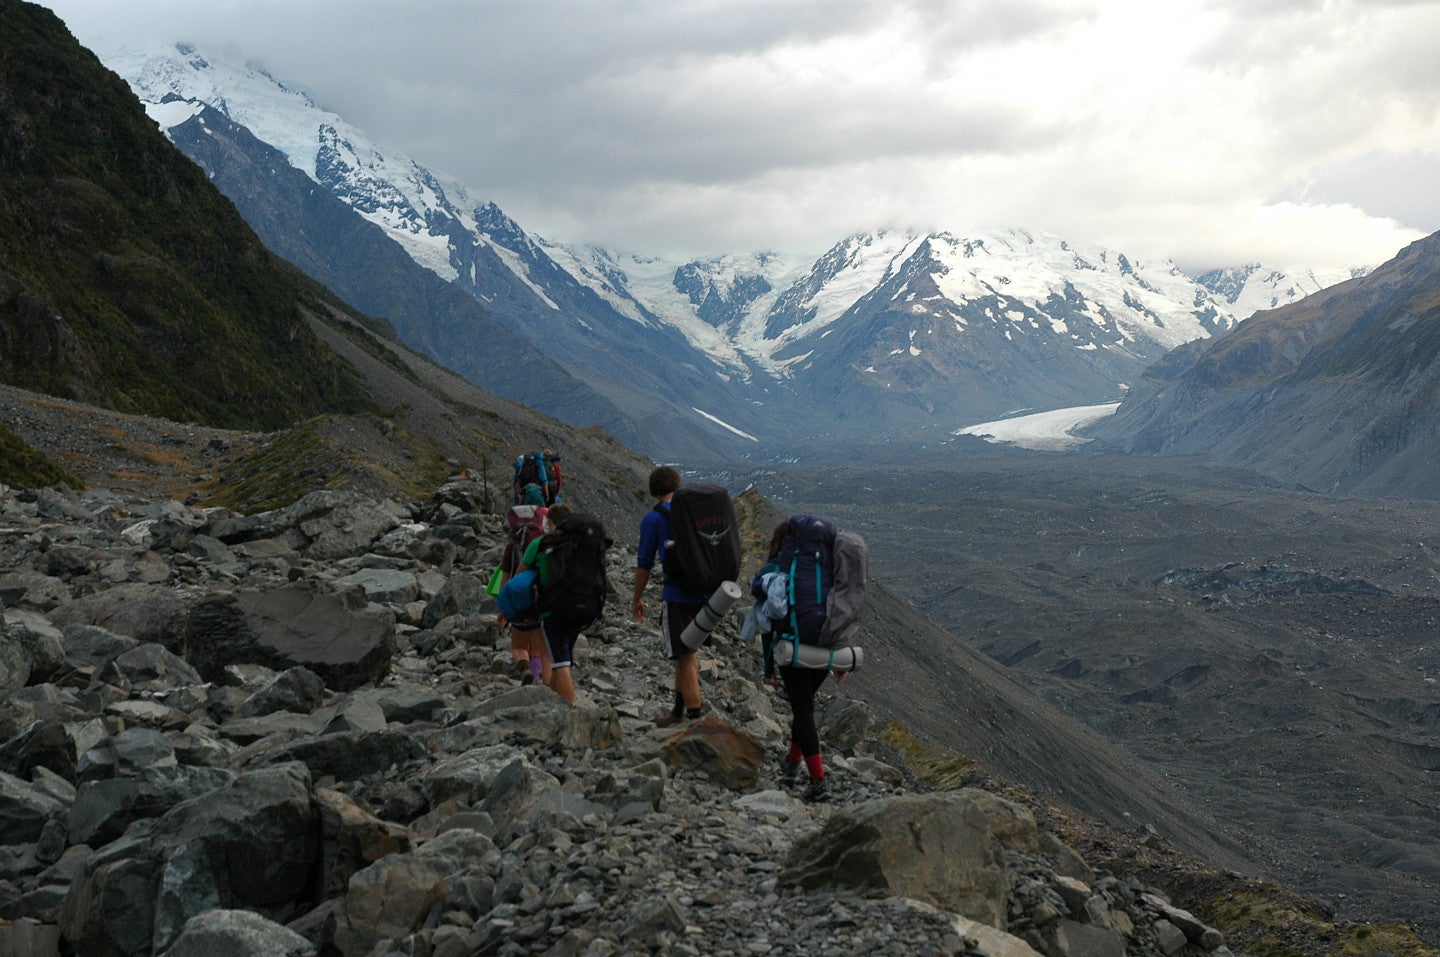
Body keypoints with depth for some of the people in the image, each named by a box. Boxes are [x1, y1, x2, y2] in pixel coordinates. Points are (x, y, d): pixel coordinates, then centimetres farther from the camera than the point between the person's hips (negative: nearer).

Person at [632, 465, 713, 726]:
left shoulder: (653, 518, -5)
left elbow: (644, 564, -2)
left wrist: (637, 599, 10)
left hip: (678, 594, -6)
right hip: (707, 590, 6)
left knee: (686, 657, 0)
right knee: (688, 650, 20)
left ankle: (696, 718, 1)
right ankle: (679, 709, 31)